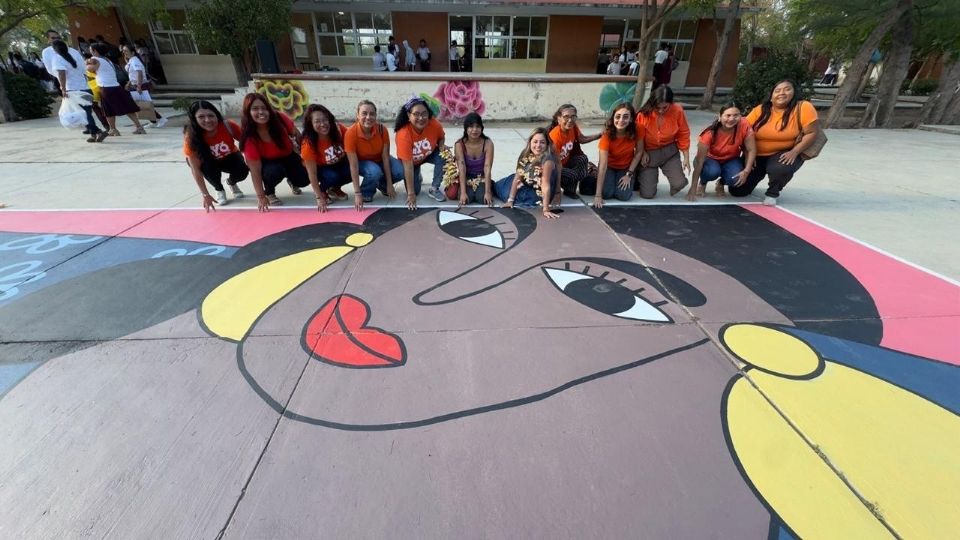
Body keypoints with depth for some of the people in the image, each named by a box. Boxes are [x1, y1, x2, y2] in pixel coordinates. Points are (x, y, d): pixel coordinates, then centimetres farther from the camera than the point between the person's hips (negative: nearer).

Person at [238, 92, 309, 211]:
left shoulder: (279, 118, -27)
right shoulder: (249, 136, -30)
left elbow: (297, 135, -7)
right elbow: (255, 169, -28)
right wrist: (261, 196, -29)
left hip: (288, 157, 3)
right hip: (267, 162, -3)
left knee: (305, 179, -16)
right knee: (275, 171, -35)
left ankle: (292, 181, 24)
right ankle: (269, 193, -1)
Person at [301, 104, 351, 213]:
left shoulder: (339, 129, -24)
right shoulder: (309, 144, -30)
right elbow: (312, 174, -26)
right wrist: (319, 198, -29)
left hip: (341, 163, 4)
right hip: (322, 168, -3)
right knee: (331, 177, -34)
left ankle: (334, 189, 6)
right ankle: (322, 191, 3)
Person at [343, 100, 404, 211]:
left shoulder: (381, 129, -22)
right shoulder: (351, 133, -29)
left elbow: (385, 157, -19)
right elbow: (353, 165, -30)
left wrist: (389, 184, -20)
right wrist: (357, 193, -33)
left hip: (379, 159, 3)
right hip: (362, 162, -3)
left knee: (400, 172, -24)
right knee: (374, 172, -37)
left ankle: (382, 185, 9)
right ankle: (366, 193, -4)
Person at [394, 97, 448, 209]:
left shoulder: (434, 124, -29)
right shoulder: (403, 134, -37)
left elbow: (441, 137, -1)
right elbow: (408, 166, -35)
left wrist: (442, 148, -25)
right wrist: (411, 193, -32)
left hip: (429, 154, 2)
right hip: (410, 161, -2)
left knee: (443, 157, -29)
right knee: (414, 191, -8)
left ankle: (434, 189, -7)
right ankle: (417, 178, 29)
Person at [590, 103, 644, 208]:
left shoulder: (636, 130, -24)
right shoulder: (607, 135, -29)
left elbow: (639, 152, -8)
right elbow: (603, 165, -33)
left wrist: (629, 174, -15)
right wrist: (598, 195, -37)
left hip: (626, 167, 1)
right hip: (609, 167, -1)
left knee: (623, 195, -19)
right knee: (607, 193, -22)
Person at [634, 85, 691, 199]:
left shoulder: (677, 111, -14)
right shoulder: (644, 114, -21)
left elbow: (683, 134, -3)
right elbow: (638, 138, -7)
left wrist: (686, 158, -1)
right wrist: (642, 154, -16)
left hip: (670, 152, 2)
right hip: (648, 153, -1)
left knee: (679, 184, -14)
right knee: (647, 194, -6)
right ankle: (650, 175, 30)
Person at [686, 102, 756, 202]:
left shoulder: (744, 126, -24)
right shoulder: (710, 133, -29)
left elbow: (751, 150, -15)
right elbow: (699, 161, -31)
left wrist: (746, 171, -29)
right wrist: (693, 189, -37)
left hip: (730, 160, 2)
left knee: (735, 179, -29)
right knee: (712, 171, -36)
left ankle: (721, 183, 8)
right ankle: (702, 183, 1)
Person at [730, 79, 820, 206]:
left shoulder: (803, 107, -10)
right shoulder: (760, 110, -4)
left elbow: (811, 133, -10)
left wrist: (794, 152, -21)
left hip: (784, 154, -2)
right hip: (757, 155, 2)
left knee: (781, 169, -39)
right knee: (737, 191, -6)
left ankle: (772, 193, -2)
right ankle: (759, 174, 32)